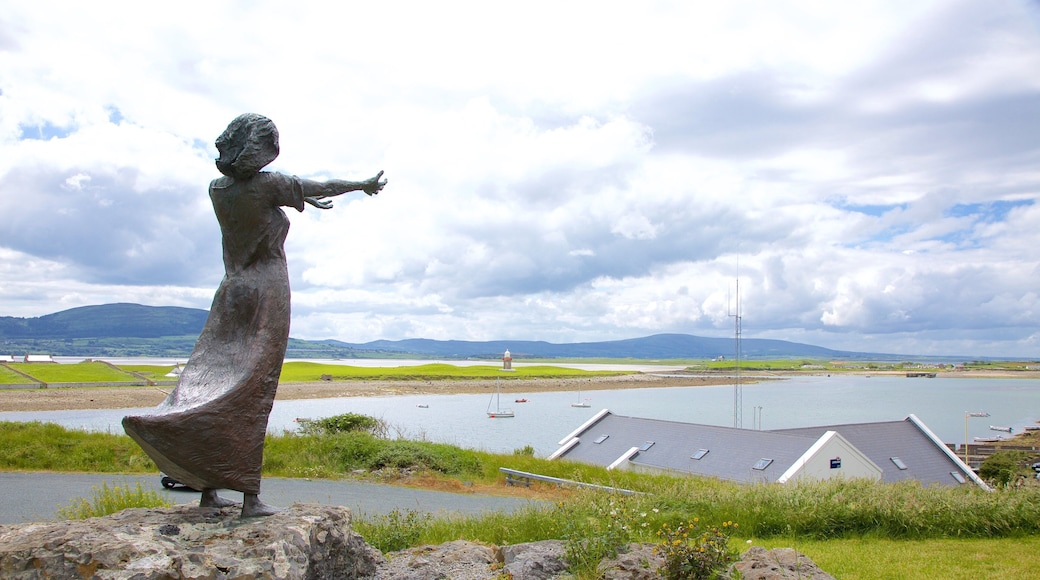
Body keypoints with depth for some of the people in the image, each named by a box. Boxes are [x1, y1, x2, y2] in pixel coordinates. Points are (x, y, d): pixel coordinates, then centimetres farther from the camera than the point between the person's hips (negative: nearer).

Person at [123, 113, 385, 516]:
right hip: (267, 294, -6)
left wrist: (302, 199, 39)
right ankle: (251, 496, -4)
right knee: (252, 392, -7)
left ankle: (208, 489, 6)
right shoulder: (267, 185, -11)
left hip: (232, 292, 6)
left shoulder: (217, 189, 6)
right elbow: (321, 187, 4)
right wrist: (364, 185, 20)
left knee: (212, 380, 6)